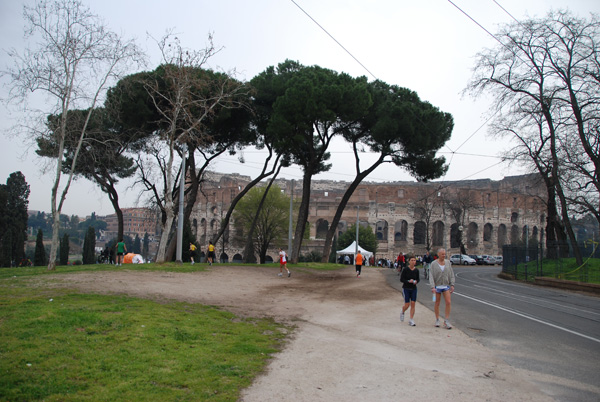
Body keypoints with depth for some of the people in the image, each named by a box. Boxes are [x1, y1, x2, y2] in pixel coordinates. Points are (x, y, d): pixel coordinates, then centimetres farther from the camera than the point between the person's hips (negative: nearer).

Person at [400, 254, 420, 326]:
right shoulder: (405, 270, -11)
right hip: (406, 288, -3)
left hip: (414, 289, 3)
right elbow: (401, 279, -8)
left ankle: (411, 320, 7)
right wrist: (408, 281, -23)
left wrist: (416, 281, -9)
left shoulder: (416, 270, -1)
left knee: (413, 304, -3)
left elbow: (418, 278, 13)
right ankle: (402, 313, 31)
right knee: (407, 305, -3)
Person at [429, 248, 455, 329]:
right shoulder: (433, 264, -7)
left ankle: (446, 321, -1)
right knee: (437, 303, 6)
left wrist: (452, 285, -1)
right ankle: (437, 320, 20)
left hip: (446, 286, 2)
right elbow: (431, 276, -11)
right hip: (437, 286, -2)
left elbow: (451, 274, 7)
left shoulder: (448, 263, 3)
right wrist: (432, 287, -19)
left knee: (448, 302, -8)